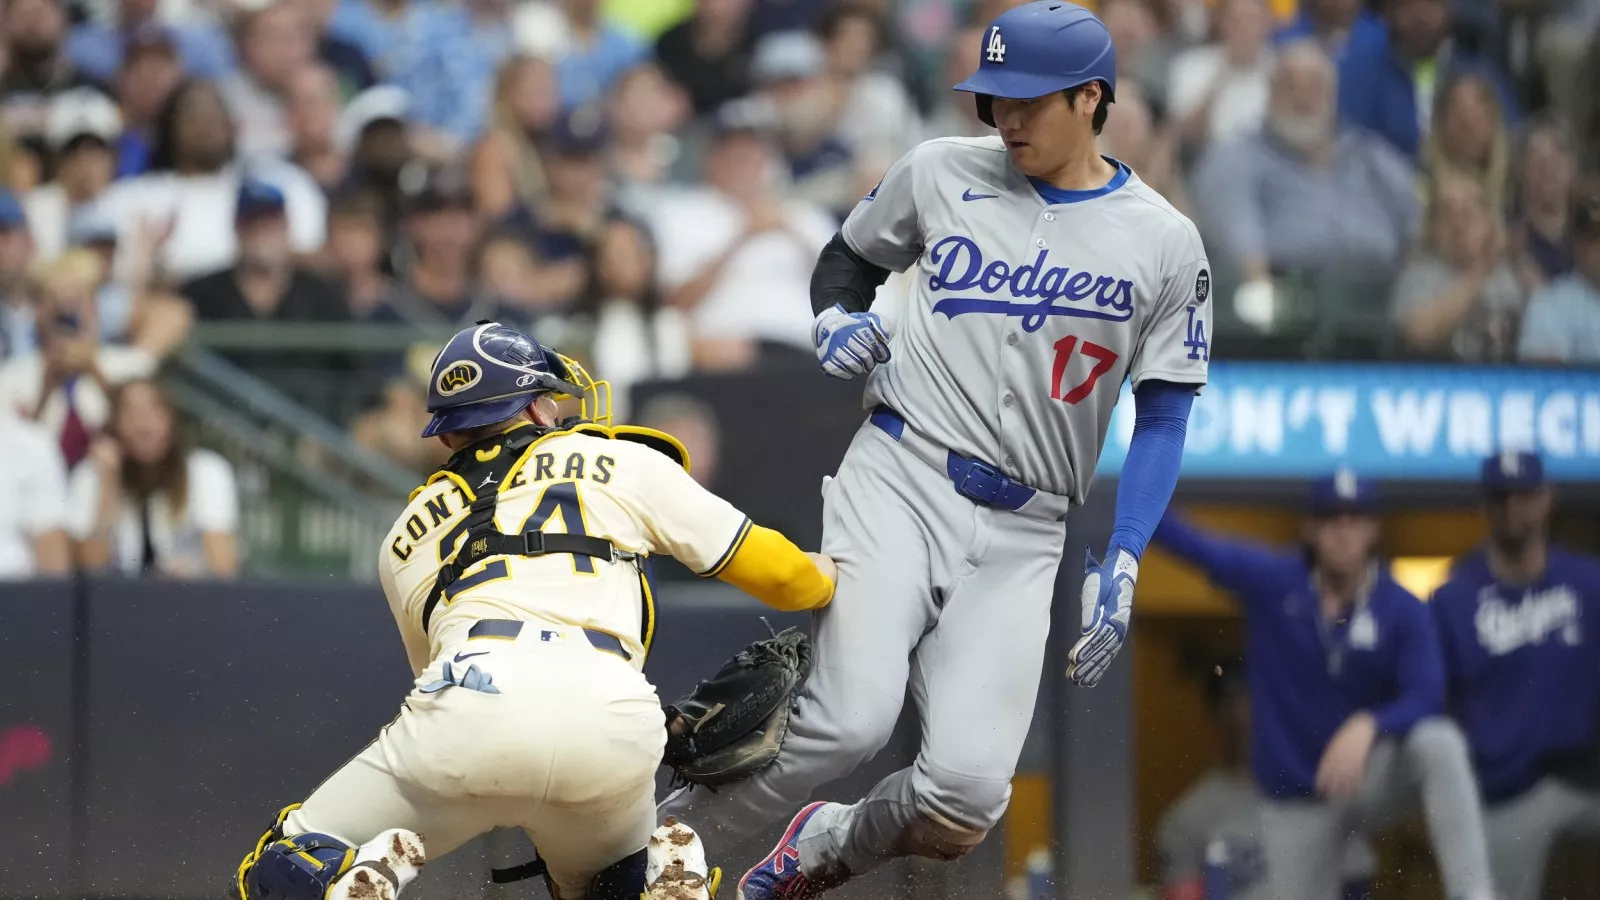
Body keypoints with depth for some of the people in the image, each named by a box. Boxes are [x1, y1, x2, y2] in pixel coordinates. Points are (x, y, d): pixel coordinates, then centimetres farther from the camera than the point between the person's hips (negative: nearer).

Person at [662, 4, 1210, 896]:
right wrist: (838, 320, 0)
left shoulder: (1165, 245, 3)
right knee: (850, 721, -26)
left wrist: (1122, 567, -5)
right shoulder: (941, 172, 6)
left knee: (965, 804, -13)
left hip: (1022, 532, 1)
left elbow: (1163, 420, 6)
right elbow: (847, 256, 23)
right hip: (899, 480, -1)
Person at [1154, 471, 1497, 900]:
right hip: (1297, 799, 2)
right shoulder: (1272, 582, -6)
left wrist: (1367, 727, -39)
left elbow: (1426, 700, -19)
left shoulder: (1403, 611, -8)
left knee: (1437, 743, -32)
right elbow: (1190, 543, -16)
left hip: (1372, 779, -2)